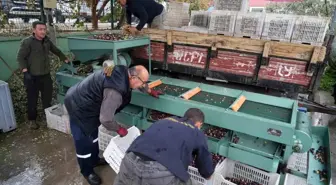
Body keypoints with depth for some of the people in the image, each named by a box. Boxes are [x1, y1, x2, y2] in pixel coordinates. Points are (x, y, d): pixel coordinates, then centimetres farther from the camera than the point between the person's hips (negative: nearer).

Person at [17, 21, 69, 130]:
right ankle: (32, 120, 23)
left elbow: (56, 51, 20)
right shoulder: (27, 42, -12)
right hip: (32, 76, -5)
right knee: (32, 99, 6)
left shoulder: (47, 41, 5)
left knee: (48, 97, 14)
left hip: (46, 75, 5)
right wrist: (25, 72, -21)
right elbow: (20, 57, -12)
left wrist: (66, 60, 19)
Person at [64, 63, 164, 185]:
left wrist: (150, 91, 26)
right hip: (78, 108, -10)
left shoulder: (124, 73, -9)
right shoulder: (115, 91, -38)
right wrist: (119, 129, -14)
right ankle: (87, 172, 27)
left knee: (92, 134, 24)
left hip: (84, 101, 10)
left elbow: (139, 83, 14)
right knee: (84, 142, 4)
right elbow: (105, 118, -32)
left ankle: (94, 160, 45)